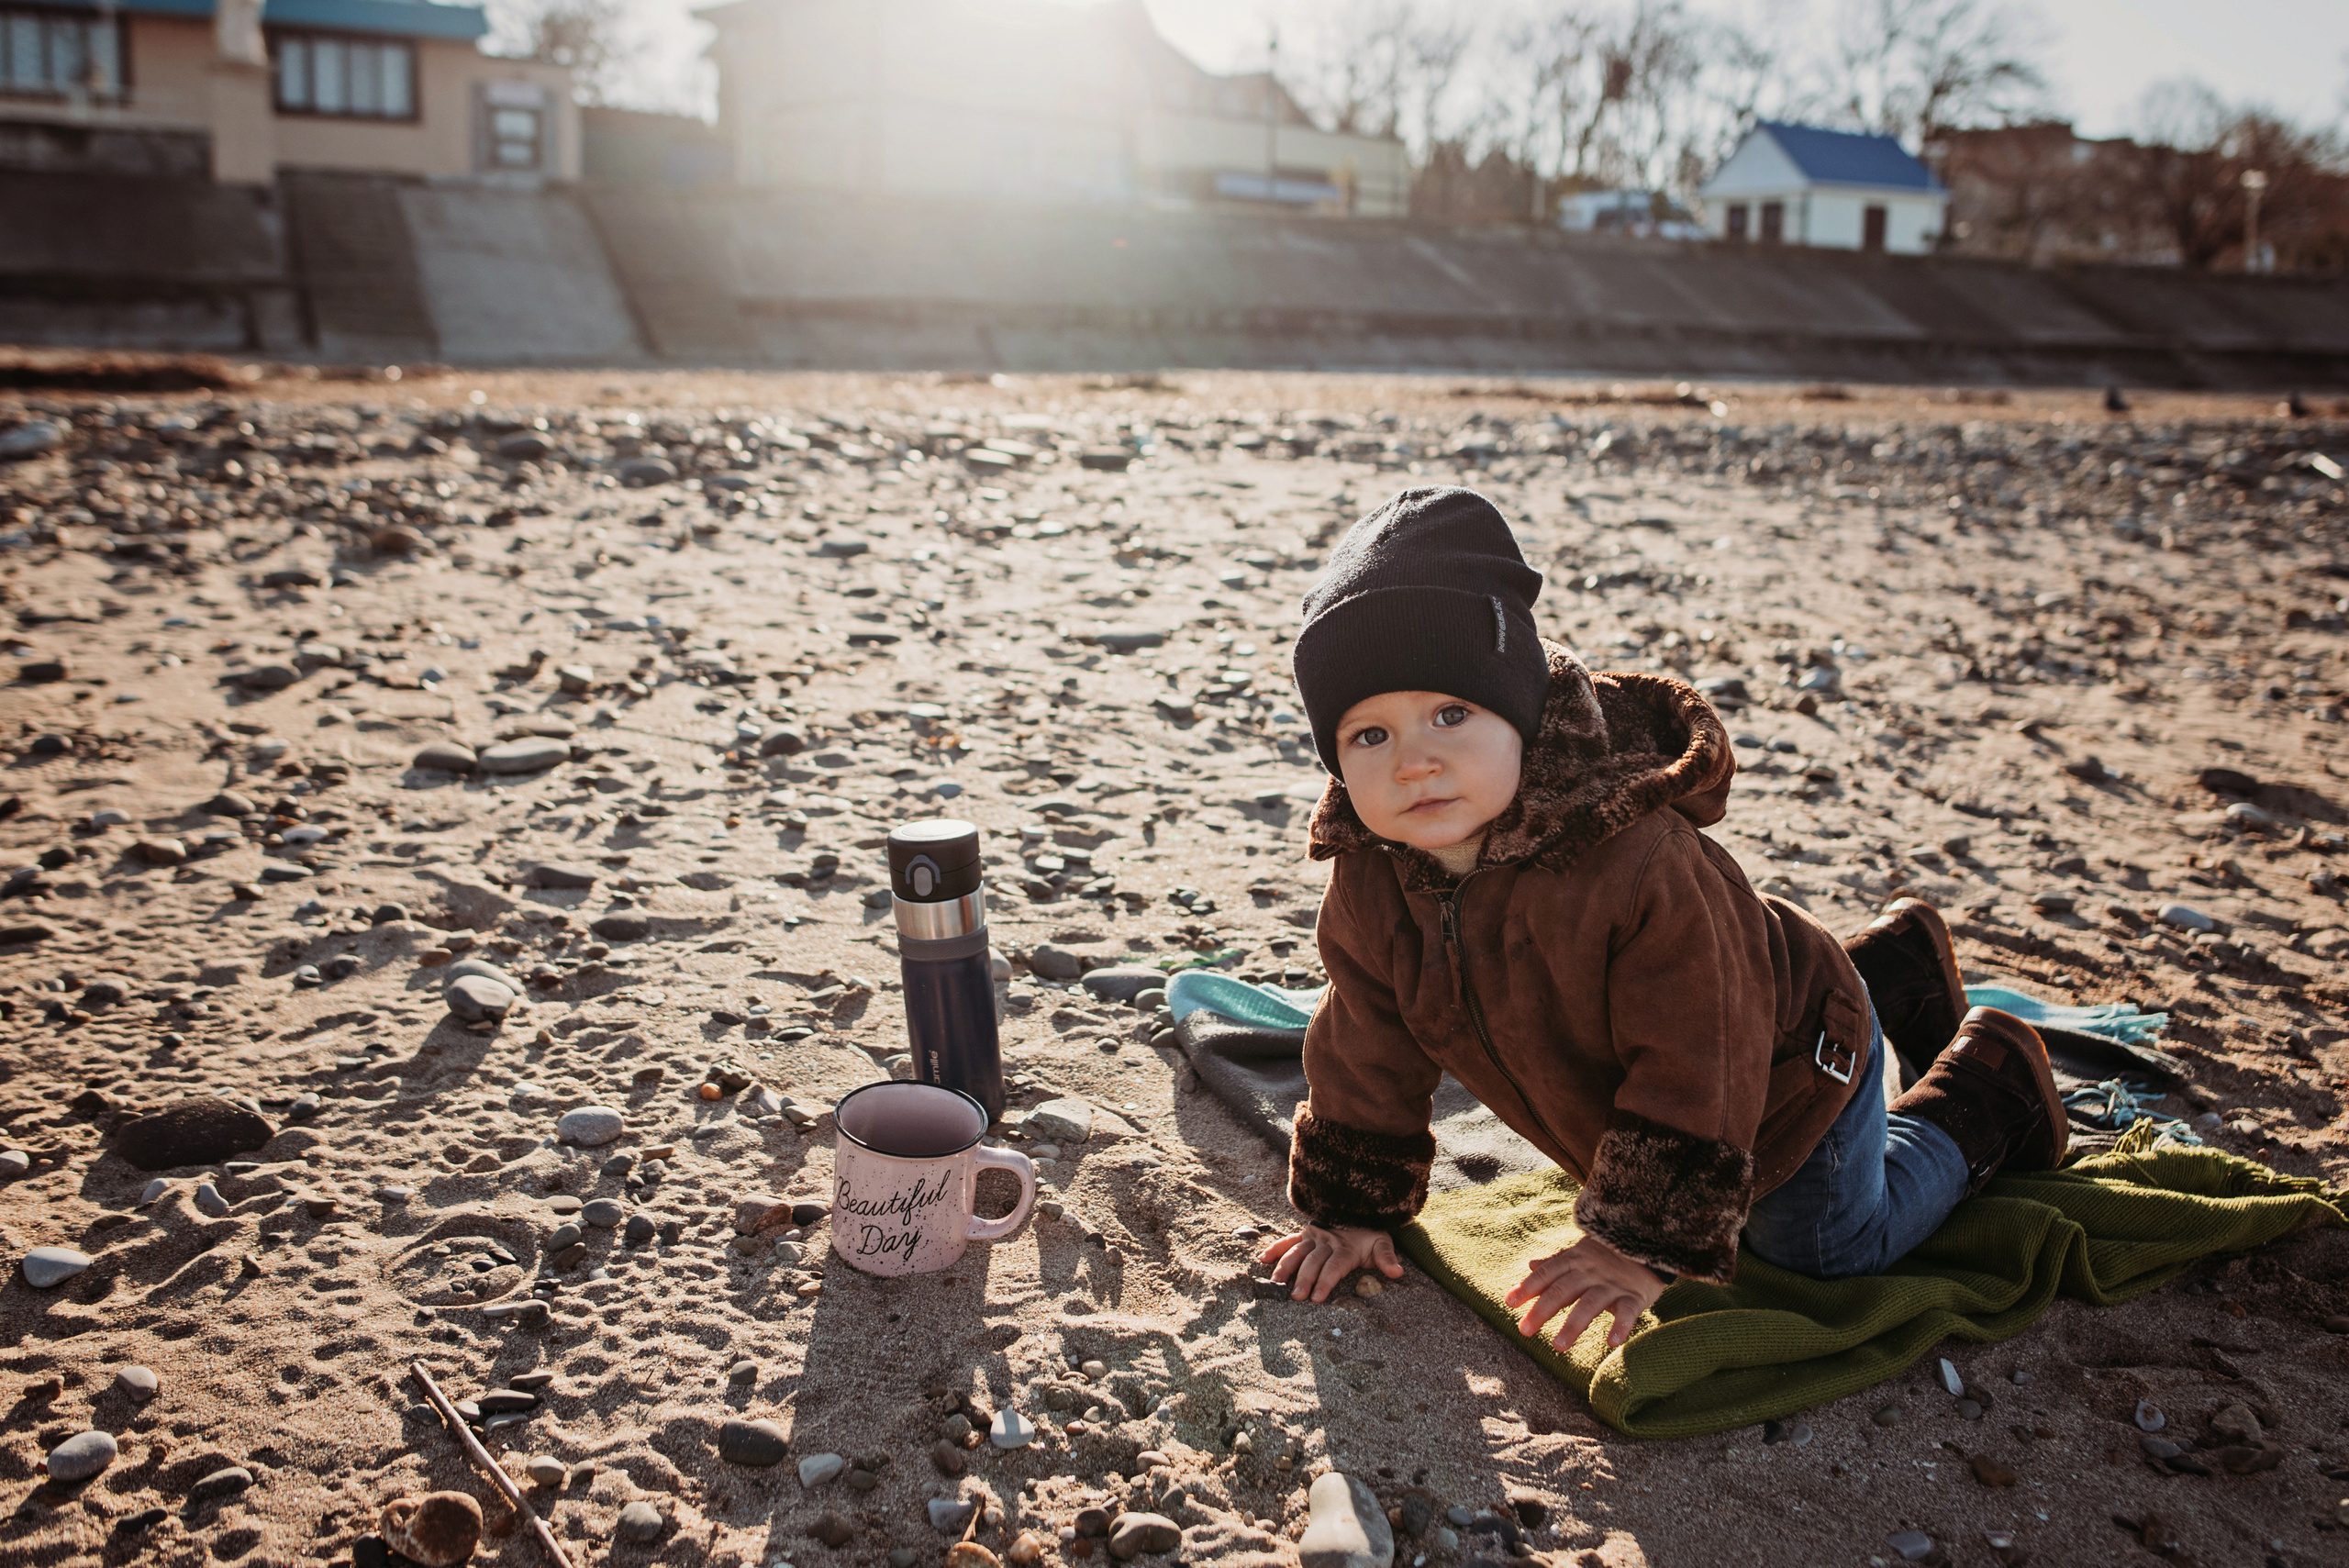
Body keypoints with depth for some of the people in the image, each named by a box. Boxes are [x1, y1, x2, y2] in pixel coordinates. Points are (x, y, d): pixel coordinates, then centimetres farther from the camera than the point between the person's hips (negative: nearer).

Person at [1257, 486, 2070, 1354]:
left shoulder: (1641, 864, -44)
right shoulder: (1367, 878, -24)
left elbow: (1696, 1072, -35)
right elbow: (1365, 1055, -8)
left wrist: (1645, 1248, -32)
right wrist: (1350, 1207, -3)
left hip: (1791, 1066, -7)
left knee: (1830, 1254, 8)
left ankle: (1986, 1086, 29)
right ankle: (1891, 970, 44)